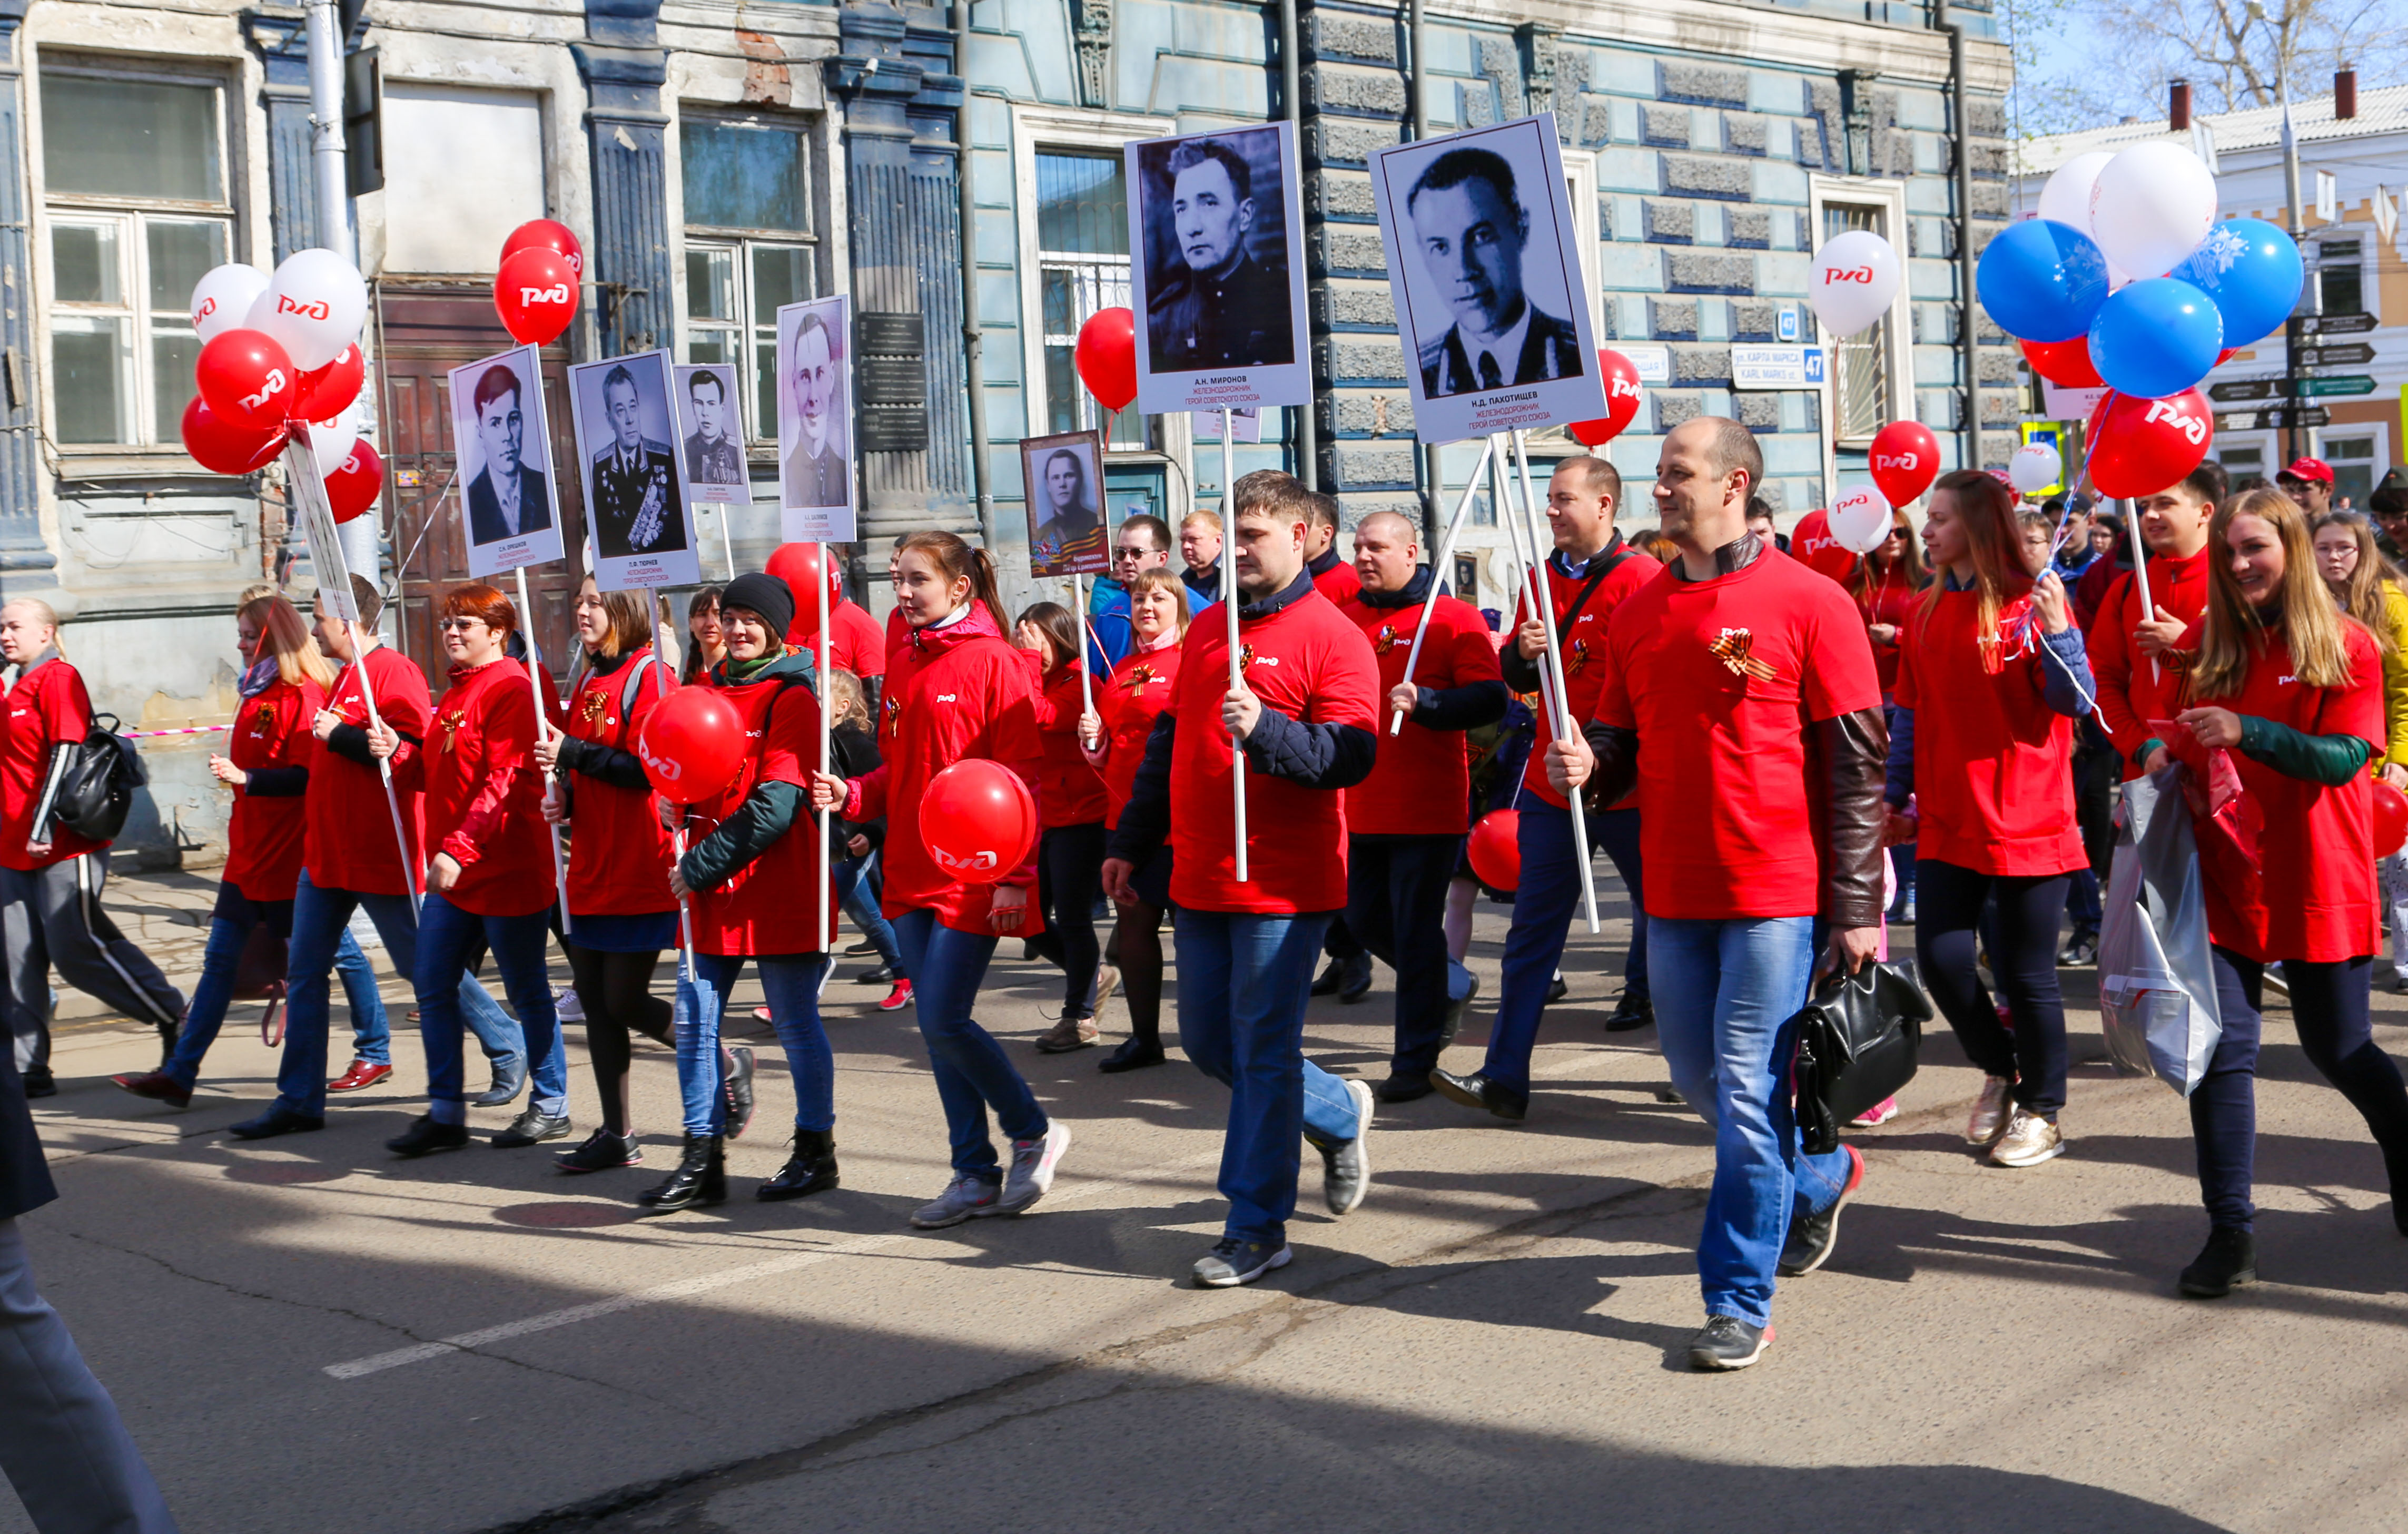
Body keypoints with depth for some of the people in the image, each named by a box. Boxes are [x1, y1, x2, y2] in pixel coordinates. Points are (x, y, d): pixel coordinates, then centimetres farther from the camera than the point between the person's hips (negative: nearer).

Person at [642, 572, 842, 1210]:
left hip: (778, 891, -7)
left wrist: (701, 866, -16)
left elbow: (777, 804, -17)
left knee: (795, 1024, 3)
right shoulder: (709, 690, 14)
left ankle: (816, 1150, 18)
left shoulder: (792, 697, -9)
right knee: (693, 1021, 4)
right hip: (712, 892, 7)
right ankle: (703, 1161, 11)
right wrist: (676, 804, 0)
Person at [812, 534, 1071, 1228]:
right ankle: (976, 1176, 18)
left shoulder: (994, 661, -10)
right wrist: (851, 795, 0)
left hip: (973, 874, -7)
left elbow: (1022, 775, -12)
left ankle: (1034, 1132, 13)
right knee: (936, 1024, 8)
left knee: (944, 1020, -10)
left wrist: (1014, 876, -16)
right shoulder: (902, 663, 12)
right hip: (912, 870, 8)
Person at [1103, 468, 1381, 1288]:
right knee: (1206, 1041, 13)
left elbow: (1350, 758, -17)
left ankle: (1257, 1226, 7)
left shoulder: (1332, 638, -8)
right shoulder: (1206, 629, 14)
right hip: (1200, 878, 7)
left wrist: (1263, 727, -30)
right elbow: (1168, 743, 20)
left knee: (1263, 1052, -3)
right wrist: (1131, 843, 20)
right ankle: (1339, 1113, 36)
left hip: (1282, 883, -7)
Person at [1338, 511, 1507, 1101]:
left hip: (1428, 806, -6)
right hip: (1362, 808, 6)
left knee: (1416, 929, -3)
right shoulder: (1344, 620, 11)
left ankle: (1415, 1062, 7)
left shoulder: (1454, 619, -5)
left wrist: (1425, 702, -27)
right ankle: (1452, 986, 38)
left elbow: (1490, 699, -13)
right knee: (1365, 918, 13)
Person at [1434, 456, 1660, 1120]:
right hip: (1550, 783, 6)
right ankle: (1504, 1079, 5)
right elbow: (1515, 679, 15)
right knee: (1533, 928, 4)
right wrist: (1522, 653, -8)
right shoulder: (1543, 579, 11)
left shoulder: (1643, 580, -10)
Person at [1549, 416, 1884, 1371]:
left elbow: (1857, 764, -7)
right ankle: (1821, 1180, 44)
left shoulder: (1808, 603, -7)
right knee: (1700, 1079, 16)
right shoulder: (1636, 615, 8)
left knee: (1748, 1091, -5)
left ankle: (1740, 1302, 6)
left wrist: (1856, 909, -11)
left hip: (1777, 895, -6)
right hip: (1675, 895, 6)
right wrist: (1585, 764, -9)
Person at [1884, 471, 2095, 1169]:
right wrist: (1896, 796, 14)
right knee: (1941, 957, -2)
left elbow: (2076, 702, -10)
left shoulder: (2032, 602, -6)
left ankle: (2041, 1109, 21)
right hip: (1947, 822, 4)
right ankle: (2000, 1069, 25)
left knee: (2027, 973, 2)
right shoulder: (1926, 612, 8)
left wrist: (2057, 631, -24)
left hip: (2028, 818, -4)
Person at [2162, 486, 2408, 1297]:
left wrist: (2249, 732, -27)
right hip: (2224, 872, 2)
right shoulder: (2207, 642, 5)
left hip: (2316, 879, -2)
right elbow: (2175, 741, 15)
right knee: (2222, 1052, -5)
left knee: (2337, 1049, 10)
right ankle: (2231, 1231, 1)